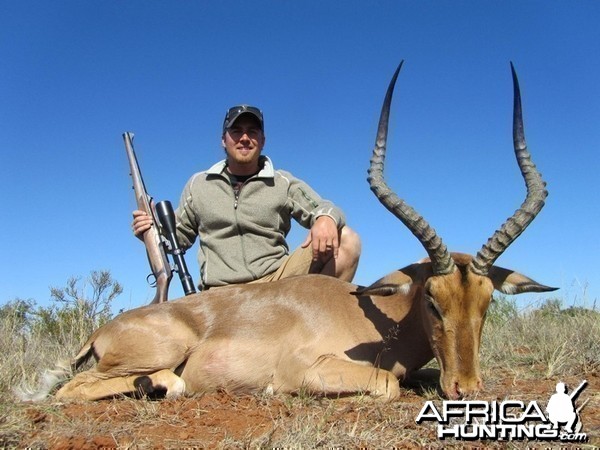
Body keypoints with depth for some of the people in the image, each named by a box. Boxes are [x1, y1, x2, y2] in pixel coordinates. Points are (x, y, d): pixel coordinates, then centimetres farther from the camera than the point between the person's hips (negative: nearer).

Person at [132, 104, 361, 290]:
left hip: (277, 281, 1)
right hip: (220, 293, 0)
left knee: (346, 239, -19)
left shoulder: (283, 183, 11)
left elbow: (323, 208, 4)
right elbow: (180, 236, 21)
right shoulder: (198, 184, 15)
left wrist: (327, 218, -22)